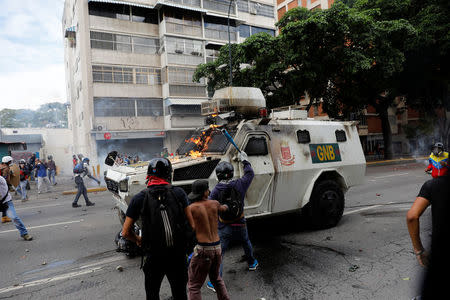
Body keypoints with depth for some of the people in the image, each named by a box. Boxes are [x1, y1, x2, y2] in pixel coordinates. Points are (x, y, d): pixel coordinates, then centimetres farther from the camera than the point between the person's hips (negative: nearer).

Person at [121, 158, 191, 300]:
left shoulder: (140, 198, -11)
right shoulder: (179, 193, -9)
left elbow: (126, 232, -6)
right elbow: (188, 222, -3)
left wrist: (138, 240, 13)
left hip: (153, 257, -1)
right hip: (178, 255, 1)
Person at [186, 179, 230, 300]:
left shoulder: (190, 208, -8)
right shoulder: (215, 203, 4)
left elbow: (192, 228, -18)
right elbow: (223, 208, 28)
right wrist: (225, 207, 49)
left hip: (203, 249, -5)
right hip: (217, 247, 5)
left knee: (194, 286, 6)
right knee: (216, 278, 29)